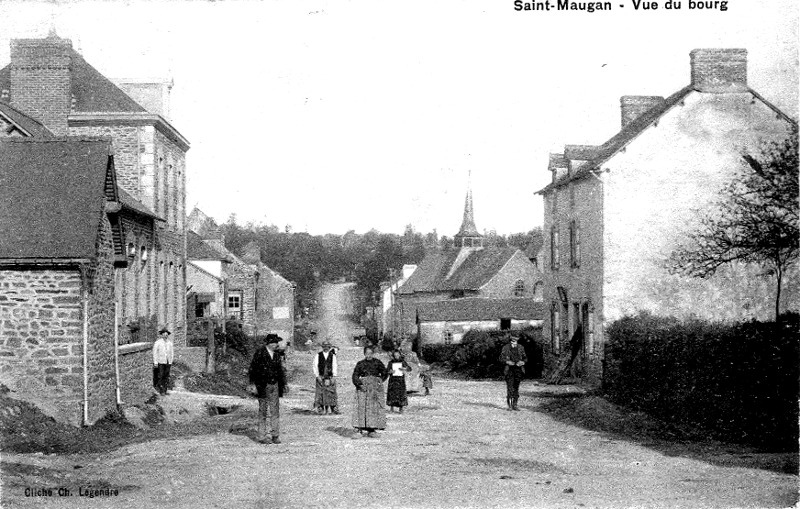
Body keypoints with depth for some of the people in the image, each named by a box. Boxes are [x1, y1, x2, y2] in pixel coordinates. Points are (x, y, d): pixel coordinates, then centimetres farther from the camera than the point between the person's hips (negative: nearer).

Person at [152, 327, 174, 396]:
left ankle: (165, 390, 8)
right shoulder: (158, 342, -2)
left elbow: (172, 353, 20)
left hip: (168, 362, 4)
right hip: (160, 362, -4)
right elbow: (155, 353, -3)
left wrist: (171, 361, 14)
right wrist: (155, 362, -7)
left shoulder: (169, 343, 11)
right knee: (160, 376, -7)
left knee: (166, 377, 3)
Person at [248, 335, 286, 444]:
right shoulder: (260, 353, -8)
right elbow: (253, 369, -10)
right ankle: (262, 437, 6)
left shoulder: (276, 355, 12)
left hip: (275, 385, 5)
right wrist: (253, 385, -15)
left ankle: (275, 436, 8)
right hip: (263, 386, -5)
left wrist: (282, 384, 14)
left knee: (275, 411, 3)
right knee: (263, 411, 1)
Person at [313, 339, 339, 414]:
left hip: (330, 378, 0)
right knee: (320, 393, -3)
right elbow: (314, 366, 2)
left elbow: (334, 366, 2)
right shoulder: (318, 356, 6)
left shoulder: (332, 356, 7)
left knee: (331, 393, -2)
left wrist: (334, 377, -8)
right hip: (320, 378, 0)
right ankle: (320, 408, 2)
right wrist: (317, 376, -7)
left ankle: (333, 408, 1)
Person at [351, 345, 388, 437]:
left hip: (375, 388, 1)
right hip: (363, 388, -1)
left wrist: (379, 382, 0)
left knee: (375, 408, -1)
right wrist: (359, 384, -12)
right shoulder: (360, 364, 6)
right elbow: (355, 376, 3)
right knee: (361, 408, -9)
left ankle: (371, 430, 5)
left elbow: (385, 374, 12)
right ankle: (360, 430, -11)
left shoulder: (377, 363, 5)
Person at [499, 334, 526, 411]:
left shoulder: (520, 348, 8)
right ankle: (509, 405, -5)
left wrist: (522, 362, -9)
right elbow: (501, 358, 3)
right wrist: (507, 362, -15)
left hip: (518, 369, 3)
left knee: (516, 387, 4)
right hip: (509, 369, -2)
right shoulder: (506, 348, 1)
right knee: (510, 387, -9)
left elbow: (525, 358, 13)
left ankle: (515, 405, 10)